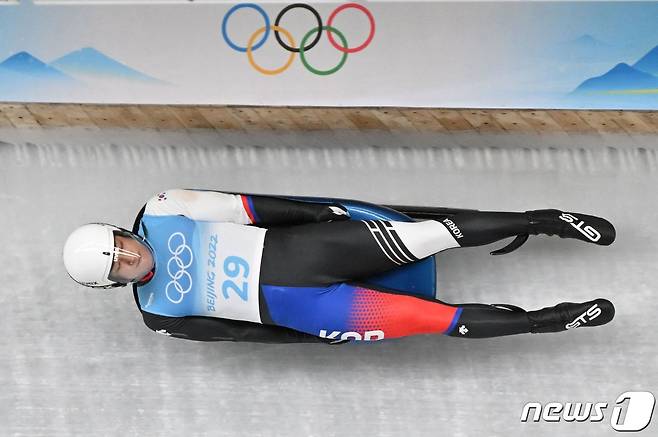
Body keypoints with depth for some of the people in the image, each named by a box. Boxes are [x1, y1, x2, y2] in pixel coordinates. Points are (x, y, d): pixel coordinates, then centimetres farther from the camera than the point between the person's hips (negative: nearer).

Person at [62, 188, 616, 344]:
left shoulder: (159, 212, 3)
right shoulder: (158, 315, 5)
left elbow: (248, 206, 3)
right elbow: (230, 331, 4)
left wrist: (318, 211, -1)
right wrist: (308, 339, -1)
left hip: (292, 246, 2)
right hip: (290, 308, -2)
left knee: (430, 235, -12)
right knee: (429, 317, -12)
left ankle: (542, 220, 2)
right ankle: (544, 320, -1)